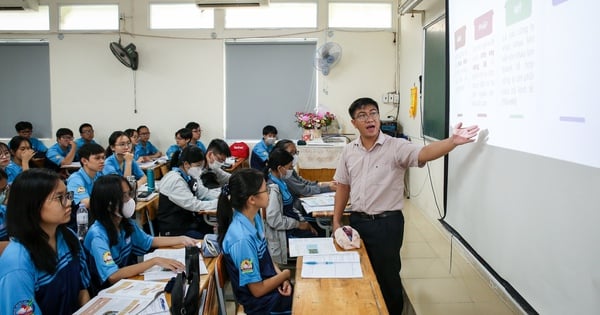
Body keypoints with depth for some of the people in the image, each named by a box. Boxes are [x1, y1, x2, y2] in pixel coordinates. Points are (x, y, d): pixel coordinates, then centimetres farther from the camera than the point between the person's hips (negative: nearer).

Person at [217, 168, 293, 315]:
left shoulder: (254, 216, -6)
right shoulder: (243, 239, -31)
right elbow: (257, 290, -22)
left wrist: (281, 278, -7)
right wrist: (286, 274, -10)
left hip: (270, 282, 7)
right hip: (262, 302, -7)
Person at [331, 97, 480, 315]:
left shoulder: (396, 147, -12)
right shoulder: (349, 151, 3)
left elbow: (423, 154, -31)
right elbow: (343, 186, 10)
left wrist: (452, 141, -49)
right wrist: (336, 220, 10)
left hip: (387, 223, -5)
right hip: (357, 221, 5)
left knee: (387, 277, 9)